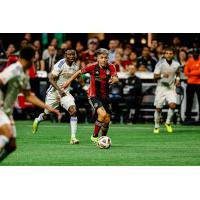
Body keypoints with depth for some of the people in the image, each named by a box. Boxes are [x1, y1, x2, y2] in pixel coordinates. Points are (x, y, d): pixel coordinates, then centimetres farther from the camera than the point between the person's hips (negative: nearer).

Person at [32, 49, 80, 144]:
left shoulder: (75, 67, 1)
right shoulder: (60, 65, -19)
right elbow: (51, 79, -22)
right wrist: (59, 90, -33)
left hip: (65, 93, 4)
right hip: (54, 92, -4)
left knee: (73, 111, -19)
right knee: (46, 115, 11)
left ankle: (73, 137, -18)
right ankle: (37, 121, 49)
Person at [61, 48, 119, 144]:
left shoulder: (111, 67, -8)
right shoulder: (92, 67, -14)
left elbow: (116, 78, -20)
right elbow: (79, 72, 0)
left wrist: (114, 79, -45)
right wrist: (68, 81, 6)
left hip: (105, 96, 4)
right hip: (93, 95, -4)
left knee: (107, 120, 8)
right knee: (102, 114, -26)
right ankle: (94, 136, -9)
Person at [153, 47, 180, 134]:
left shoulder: (176, 64, 1)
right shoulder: (160, 63, -8)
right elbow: (155, 76, -10)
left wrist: (178, 78, 6)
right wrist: (162, 76, -28)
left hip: (171, 88, 1)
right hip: (161, 88, -1)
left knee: (172, 105, -19)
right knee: (158, 108, 1)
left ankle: (168, 123, 2)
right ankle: (156, 127, 20)